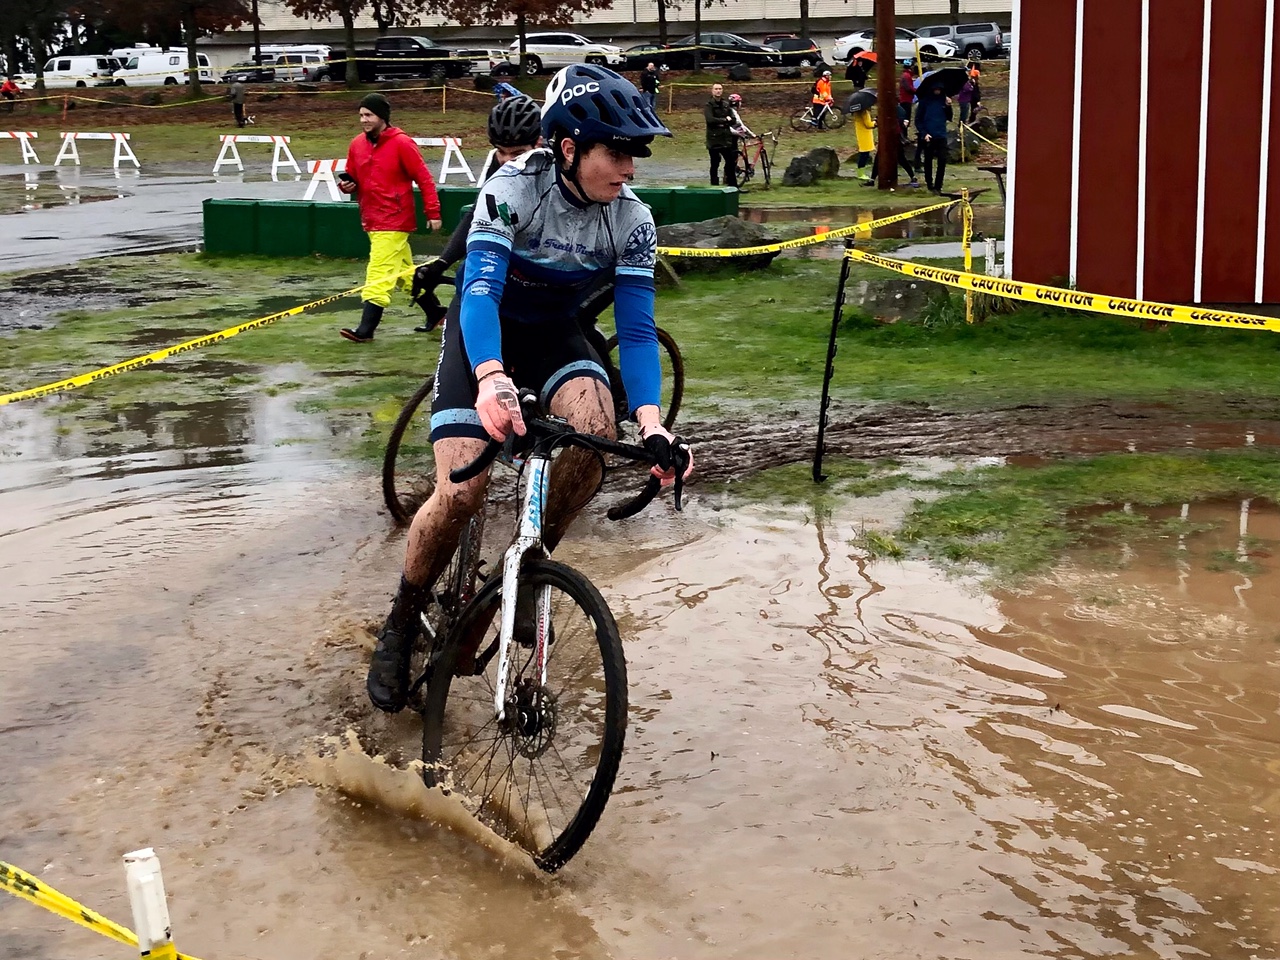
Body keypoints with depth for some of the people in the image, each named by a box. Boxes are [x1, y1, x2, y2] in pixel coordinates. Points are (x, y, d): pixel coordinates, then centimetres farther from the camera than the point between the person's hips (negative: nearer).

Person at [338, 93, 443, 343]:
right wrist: (347, 185, -6)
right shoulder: (357, 144, 7)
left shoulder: (401, 143, -12)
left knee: (379, 275, -12)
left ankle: (366, 329, -13)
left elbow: (424, 178, -11)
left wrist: (433, 213, -13)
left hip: (394, 221, -7)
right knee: (406, 271, 17)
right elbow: (353, 178, 18)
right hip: (371, 220, 7)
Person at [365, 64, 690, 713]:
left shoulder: (631, 222, -18)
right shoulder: (513, 190, -27)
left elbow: (637, 330, -21)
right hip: (483, 333, -3)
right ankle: (401, 624, 4)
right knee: (462, 492, -21)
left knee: (596, 428, -30)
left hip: (554, 333, 3)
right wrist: (491, 378, -58)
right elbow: (481, 290, -38)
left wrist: (651, 422, -38)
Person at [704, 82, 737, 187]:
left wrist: (720, 123, -12)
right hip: (714, 140, -4)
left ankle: (733, 186, 13)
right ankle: (715, 186, 5)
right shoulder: (709, 105, -4)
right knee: (714, 165, 0)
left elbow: (732, 120, 5)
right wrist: (725, 120, -12)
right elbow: (710, 119, -19)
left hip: (726, 139, 5)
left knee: (731, 163, 4)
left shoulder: (726, 104, 12)